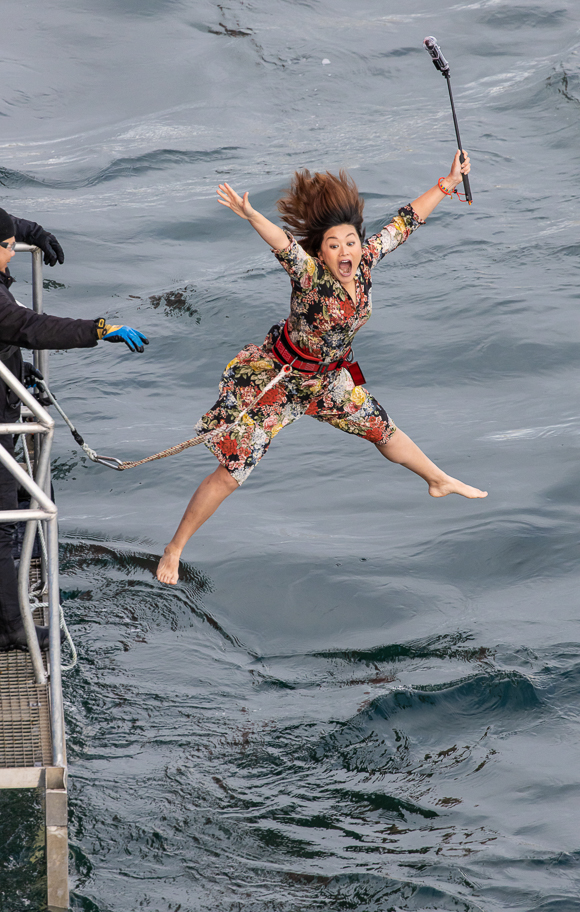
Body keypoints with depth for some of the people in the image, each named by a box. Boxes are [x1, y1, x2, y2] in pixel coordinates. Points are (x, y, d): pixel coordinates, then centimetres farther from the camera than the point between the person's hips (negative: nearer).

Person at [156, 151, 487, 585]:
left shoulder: (365, 261, -14)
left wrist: (448, 183, -1)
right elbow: (284, 245, -52)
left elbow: (406, 221, -3)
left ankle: (440, 480, 51)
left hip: (327, 378, 6)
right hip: (274, 379, -6)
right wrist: (251, 216, -71)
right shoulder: (310, 275, -31)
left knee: (384, 429, 24)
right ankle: (174, 549, 8)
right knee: (232, 473, -5)